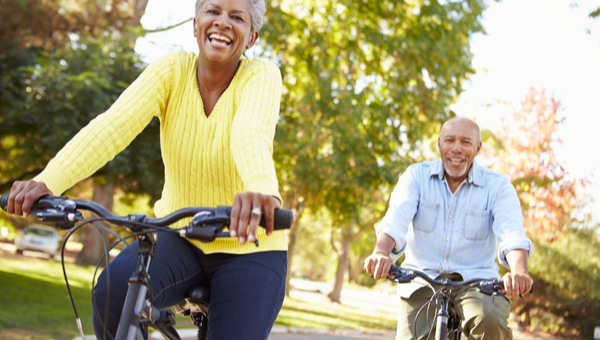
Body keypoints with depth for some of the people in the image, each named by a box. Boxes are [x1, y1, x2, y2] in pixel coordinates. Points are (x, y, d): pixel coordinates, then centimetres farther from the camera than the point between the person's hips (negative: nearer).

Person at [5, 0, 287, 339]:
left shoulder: (261, 75, -13)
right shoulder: (173, 70, -7)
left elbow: (253, 133, -36)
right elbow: (115, 123, -23)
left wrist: (261, 190, -59)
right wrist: (48, 181, -40)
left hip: (248, 250, -1)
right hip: (181, 239, 2)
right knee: (115, 287, -28)